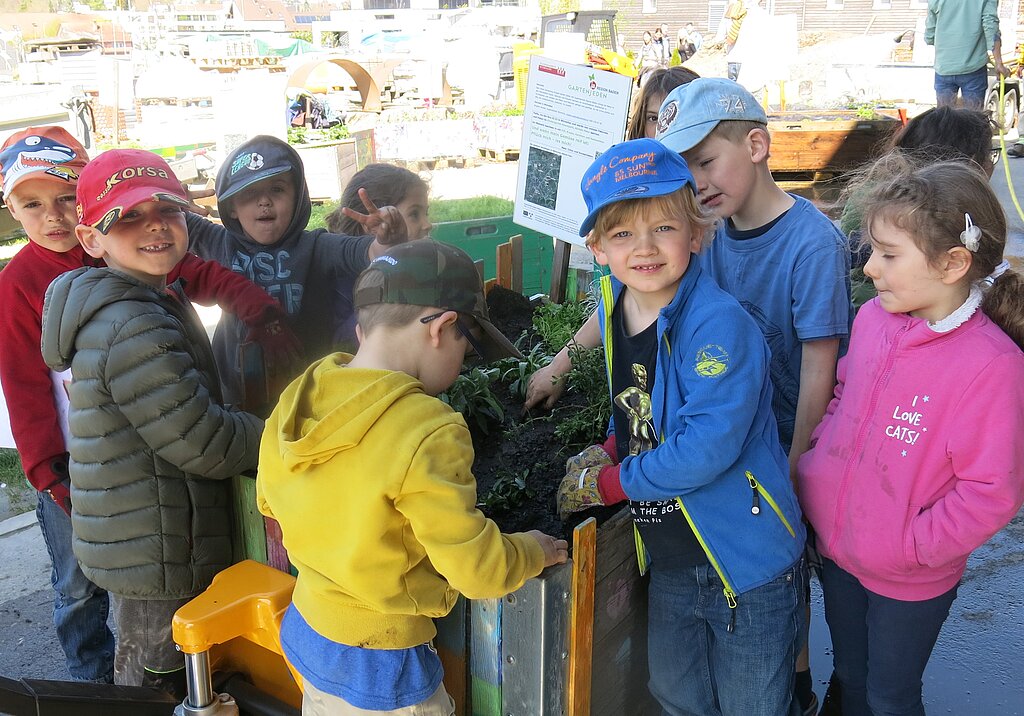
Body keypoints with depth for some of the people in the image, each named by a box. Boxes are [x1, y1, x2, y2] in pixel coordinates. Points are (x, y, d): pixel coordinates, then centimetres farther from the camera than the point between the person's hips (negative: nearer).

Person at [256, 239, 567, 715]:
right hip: (378, 667, -6)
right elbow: (480, 569, -24)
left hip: (304, 629, 7)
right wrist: (534, 550, -4)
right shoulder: (428, 435, -30)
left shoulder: (297, 400, -7)